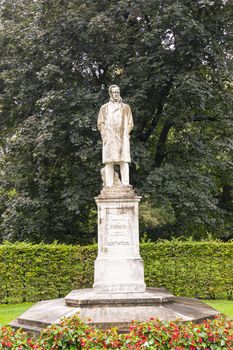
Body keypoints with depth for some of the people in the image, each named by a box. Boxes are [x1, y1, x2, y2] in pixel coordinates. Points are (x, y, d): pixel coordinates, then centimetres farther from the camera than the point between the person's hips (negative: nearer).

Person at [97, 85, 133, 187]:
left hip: (122, 138, 0)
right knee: (109, 162, -8)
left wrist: (125, 134, -4)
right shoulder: (104, 108, 16)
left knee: (124, 161, -9)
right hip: (109, 139, 0)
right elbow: (100, 123, 10)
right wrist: (105, 135, -5)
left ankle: (125, 184, -12)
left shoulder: (125, 107, 17)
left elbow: (130, 124, 12)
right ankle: (109, 185, -10)